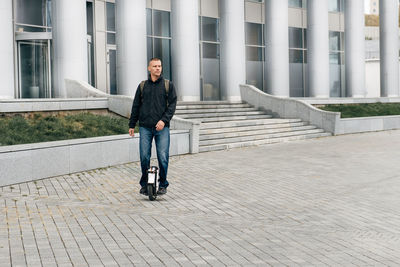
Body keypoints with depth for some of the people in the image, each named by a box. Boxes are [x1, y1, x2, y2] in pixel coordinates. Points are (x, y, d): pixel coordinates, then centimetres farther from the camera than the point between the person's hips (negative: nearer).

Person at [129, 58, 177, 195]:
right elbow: (136, 106, 16)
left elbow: (172, 104, 1)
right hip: (145, 127, 1)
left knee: (163, 157, -6)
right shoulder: (142, 86, 12)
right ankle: (144, 184, 14)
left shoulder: (168, 85, 7)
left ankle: (163, 185, 9)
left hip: (162, 127, -1)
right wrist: (132, 125, 13)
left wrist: (164, 120, -13)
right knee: (144, 157, -1)